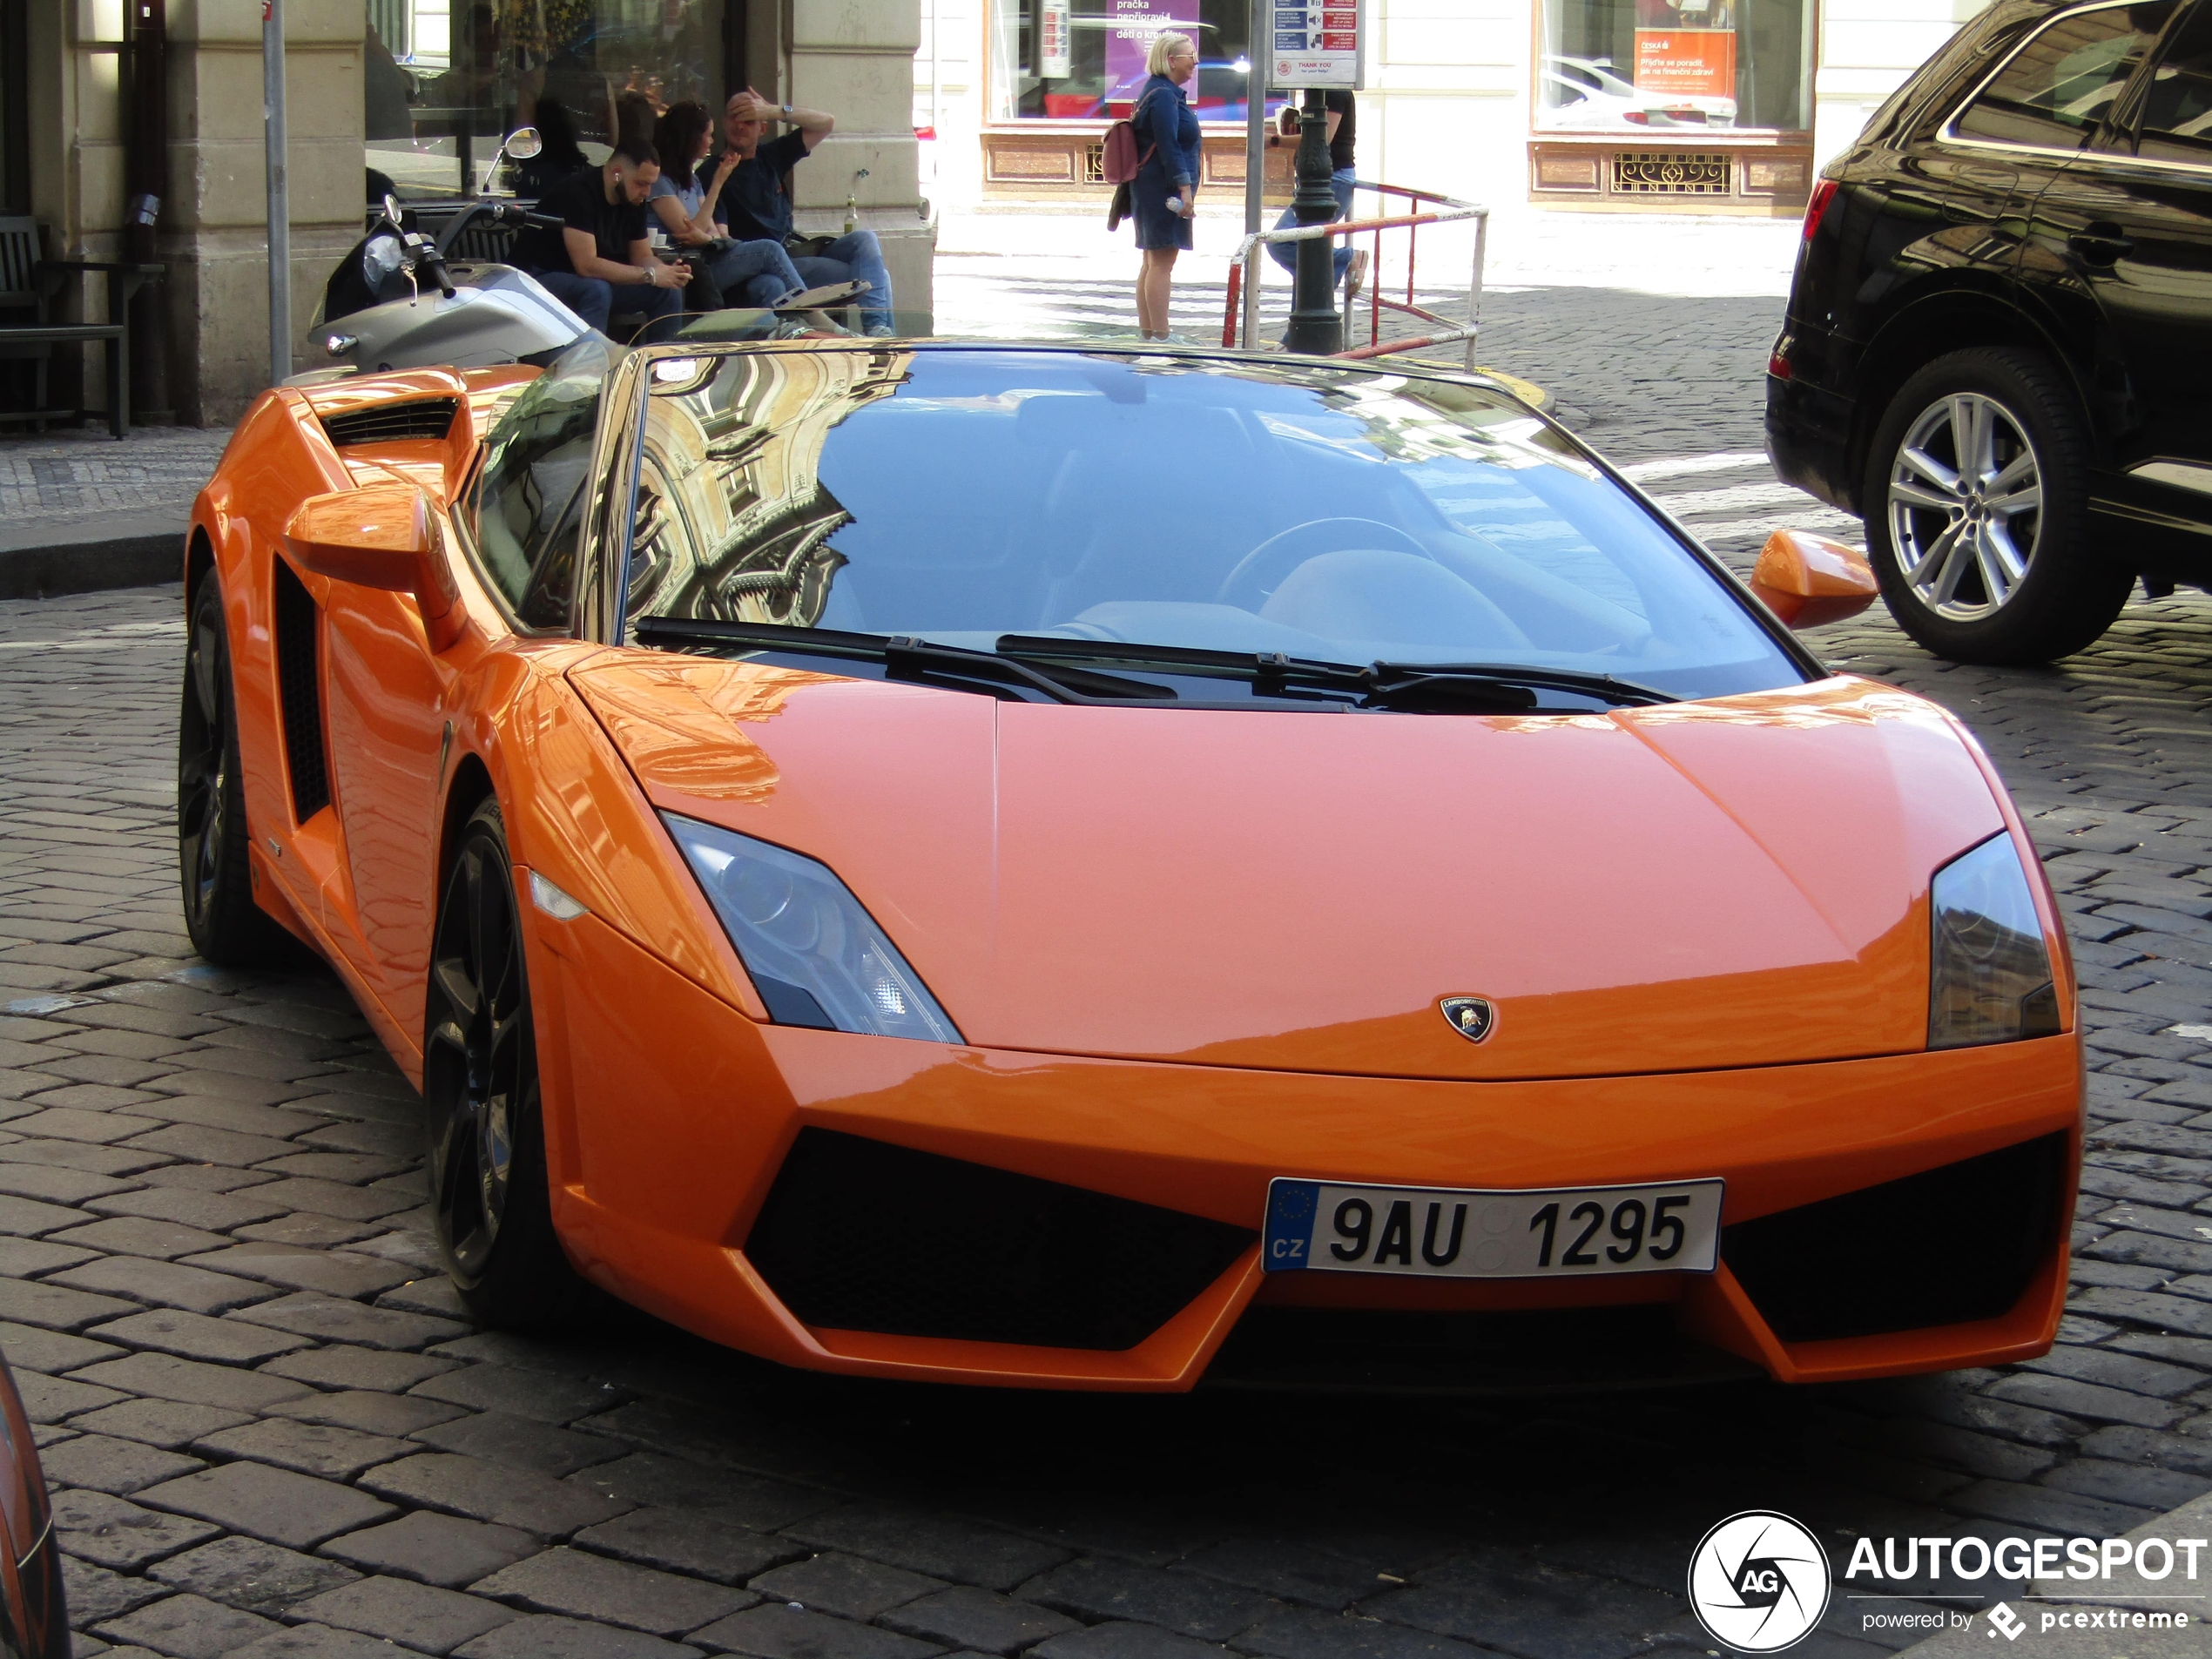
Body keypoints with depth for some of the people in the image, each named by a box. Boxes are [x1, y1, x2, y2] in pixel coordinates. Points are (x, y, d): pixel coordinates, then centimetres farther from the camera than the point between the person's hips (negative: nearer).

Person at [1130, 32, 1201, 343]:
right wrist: (1184, 188, -23)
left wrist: (1186, 189, 25)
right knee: (1162, 261, -11)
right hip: (1164, 189, -11)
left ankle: (1146, 331, 17)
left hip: (1151, 190, 11)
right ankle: (1160, 336, -12)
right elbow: (1169, 147, -21)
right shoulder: (1163, 96, -15)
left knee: (1153, 262, 13)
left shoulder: (1166, 93, 18)